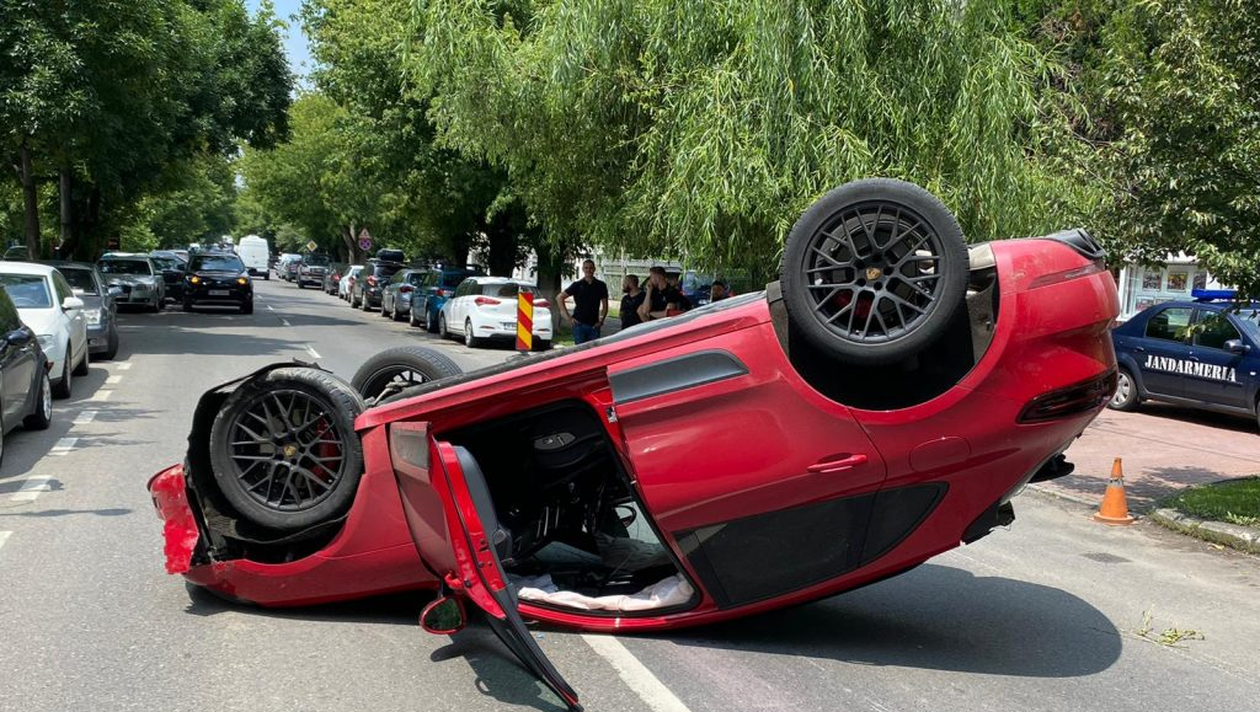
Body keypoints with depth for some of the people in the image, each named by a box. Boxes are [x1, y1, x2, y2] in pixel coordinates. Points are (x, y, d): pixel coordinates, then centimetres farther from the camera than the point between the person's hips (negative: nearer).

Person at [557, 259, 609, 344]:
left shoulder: (601, 285, 7)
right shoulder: (577, 285, 2)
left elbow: (605, 305, 13)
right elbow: (559, 297, 2)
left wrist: (601, 320, 1)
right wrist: (567, 316, -3)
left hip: (594, 325, 2)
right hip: (579, 324, -2)